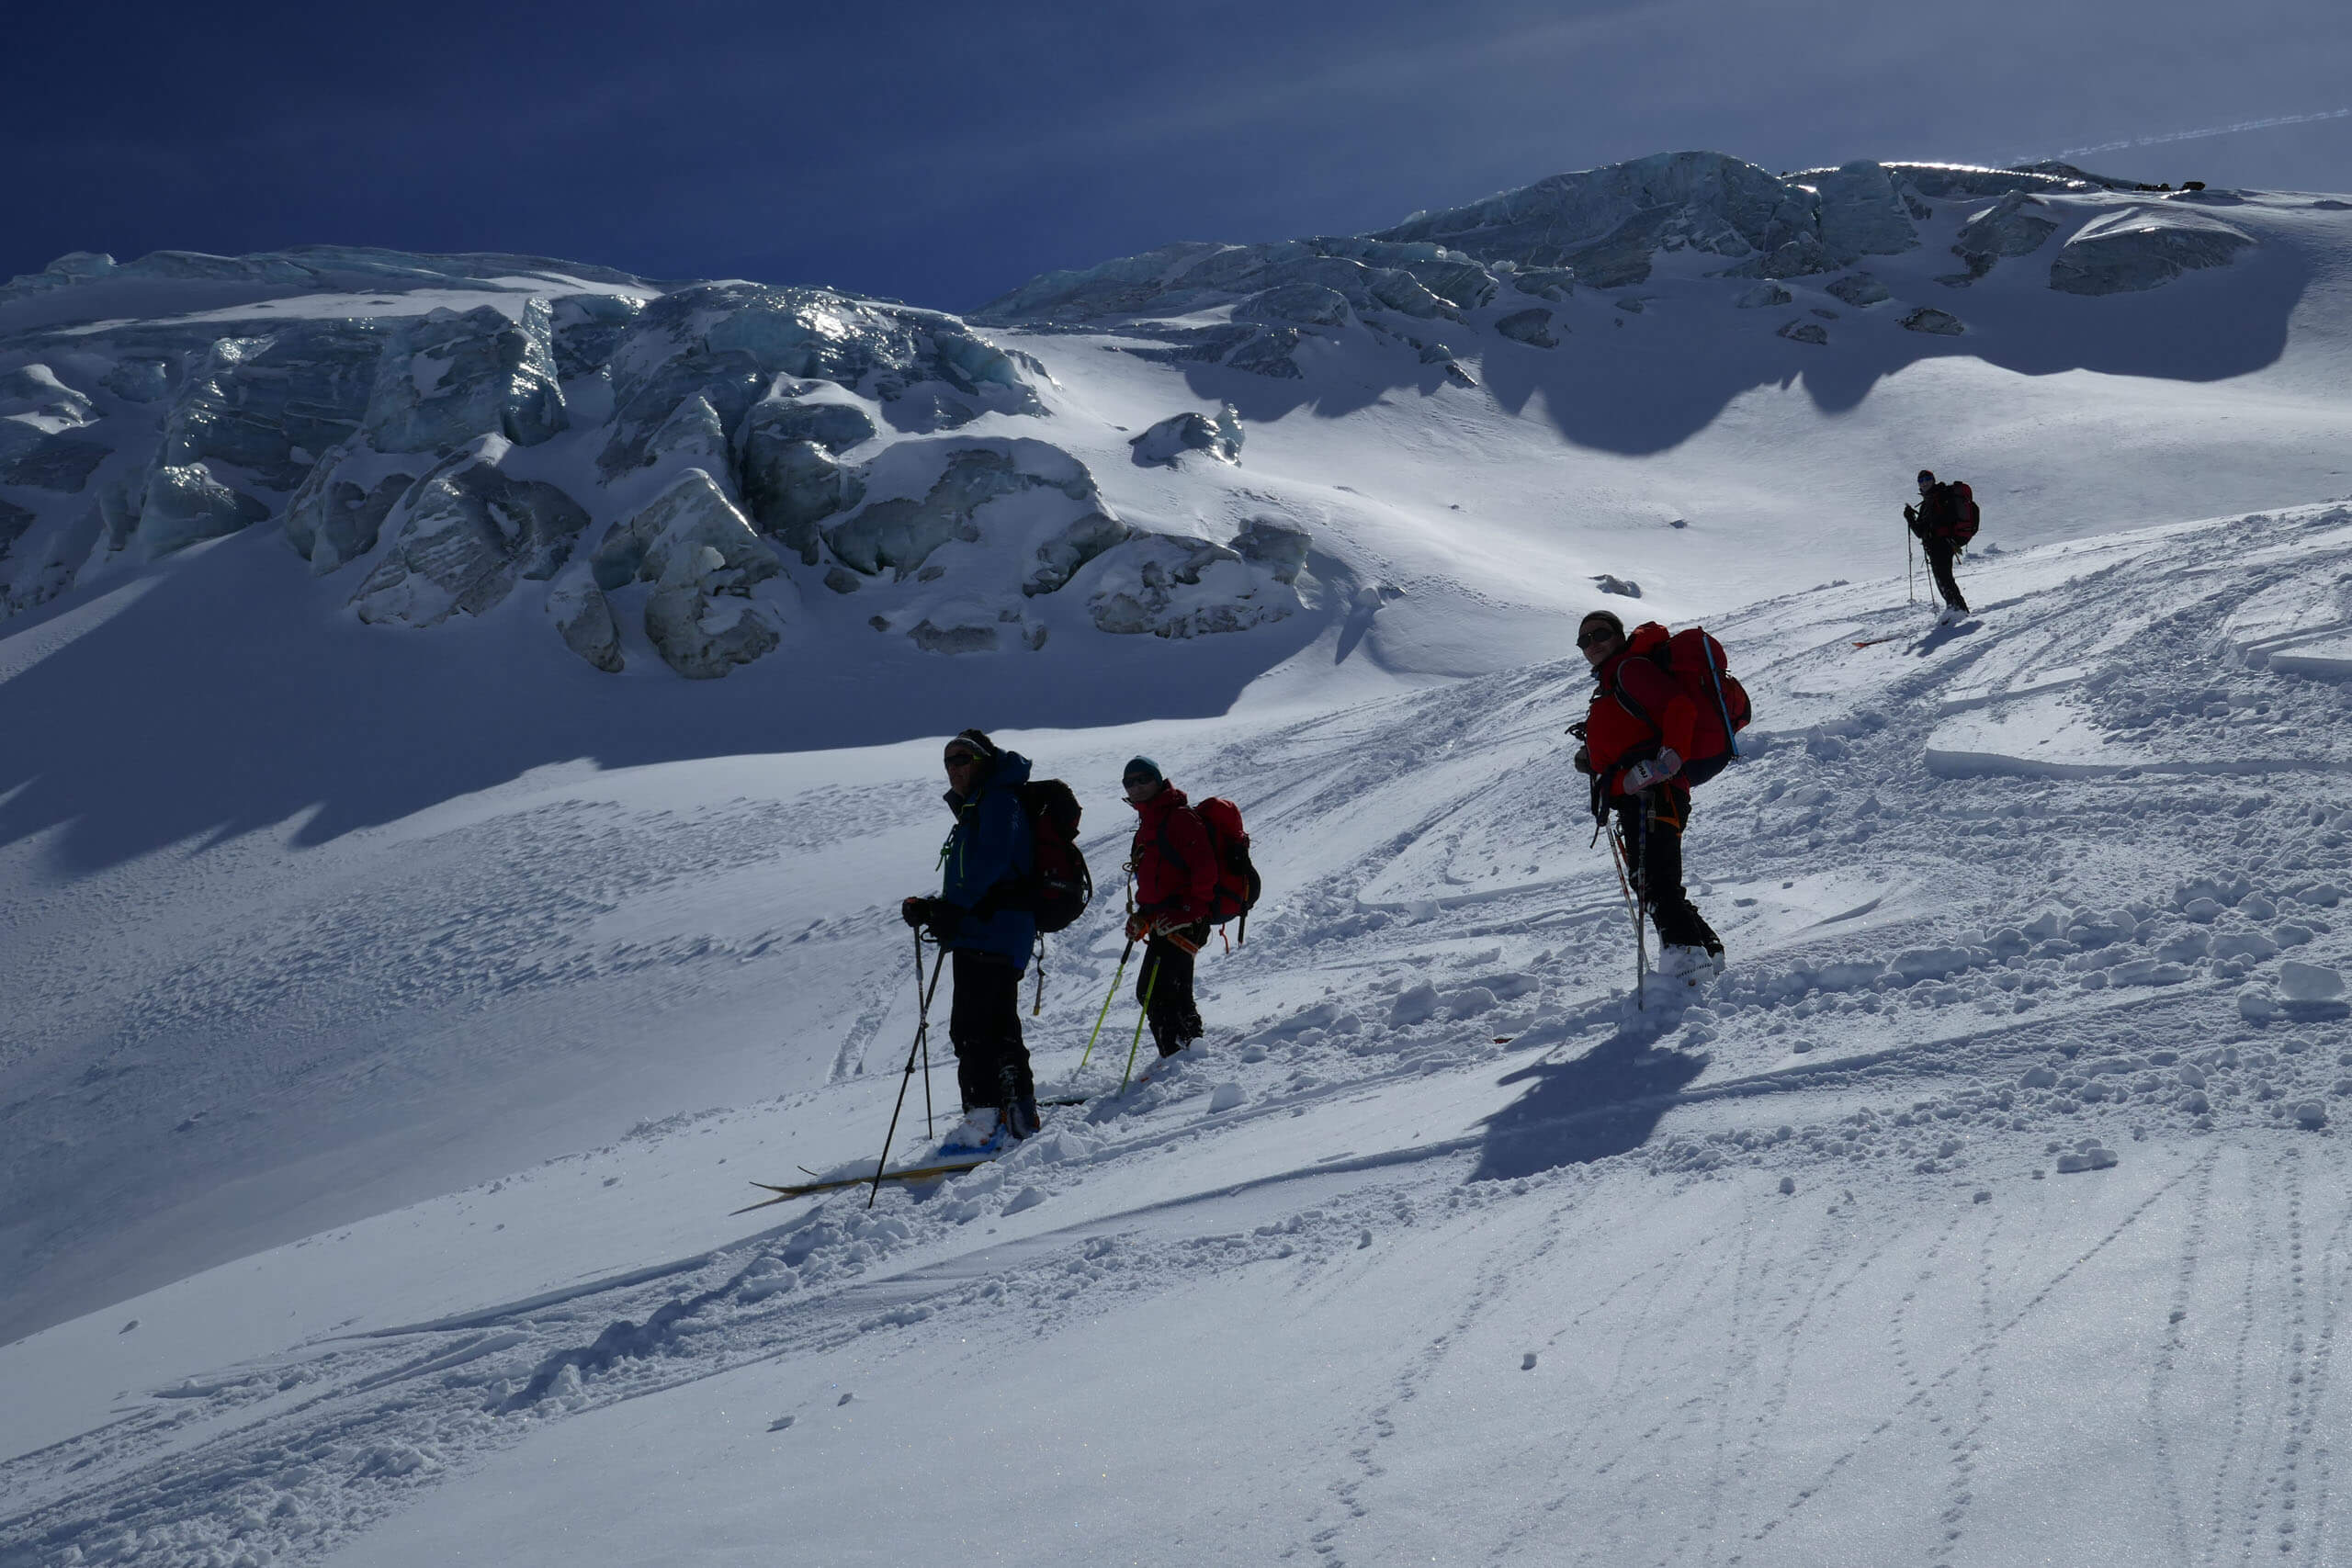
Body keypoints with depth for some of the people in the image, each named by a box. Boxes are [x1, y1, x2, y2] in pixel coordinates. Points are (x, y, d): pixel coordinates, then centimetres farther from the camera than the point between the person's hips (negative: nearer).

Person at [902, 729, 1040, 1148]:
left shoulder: (998, 800, -5)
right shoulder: (976, 810, 25)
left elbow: (992, 862, -21)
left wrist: (953, 908, -25)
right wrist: (931, 908, 10)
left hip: (989, 932, -11)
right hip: (1001, 935, 11)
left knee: (970, 1027, -13)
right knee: (1000, 1027, 13)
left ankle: (984, 1119, -15)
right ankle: (1020, 1113, 18)